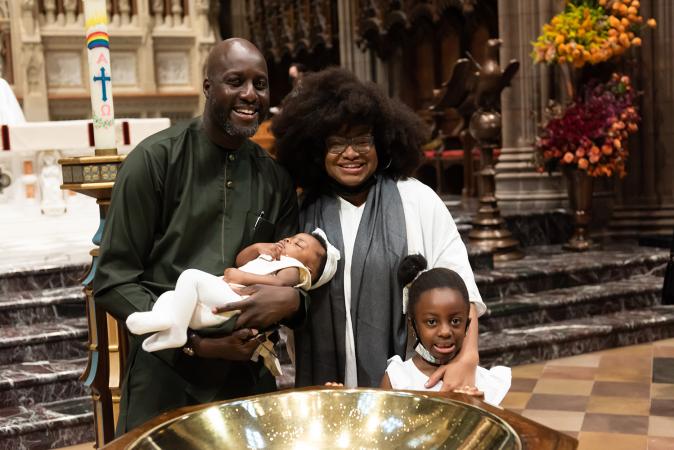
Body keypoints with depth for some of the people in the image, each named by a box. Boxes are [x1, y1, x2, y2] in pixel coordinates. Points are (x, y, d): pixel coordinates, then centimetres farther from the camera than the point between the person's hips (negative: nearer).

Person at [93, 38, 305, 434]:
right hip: (166, 378, -4)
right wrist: (195, 342, -18)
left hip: (249, 378, 4)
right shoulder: (156, 159, -9)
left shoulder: (275, 176, 5)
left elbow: (292, 276, 9)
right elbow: (113, 282, -9)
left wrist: (290, 299, -15)